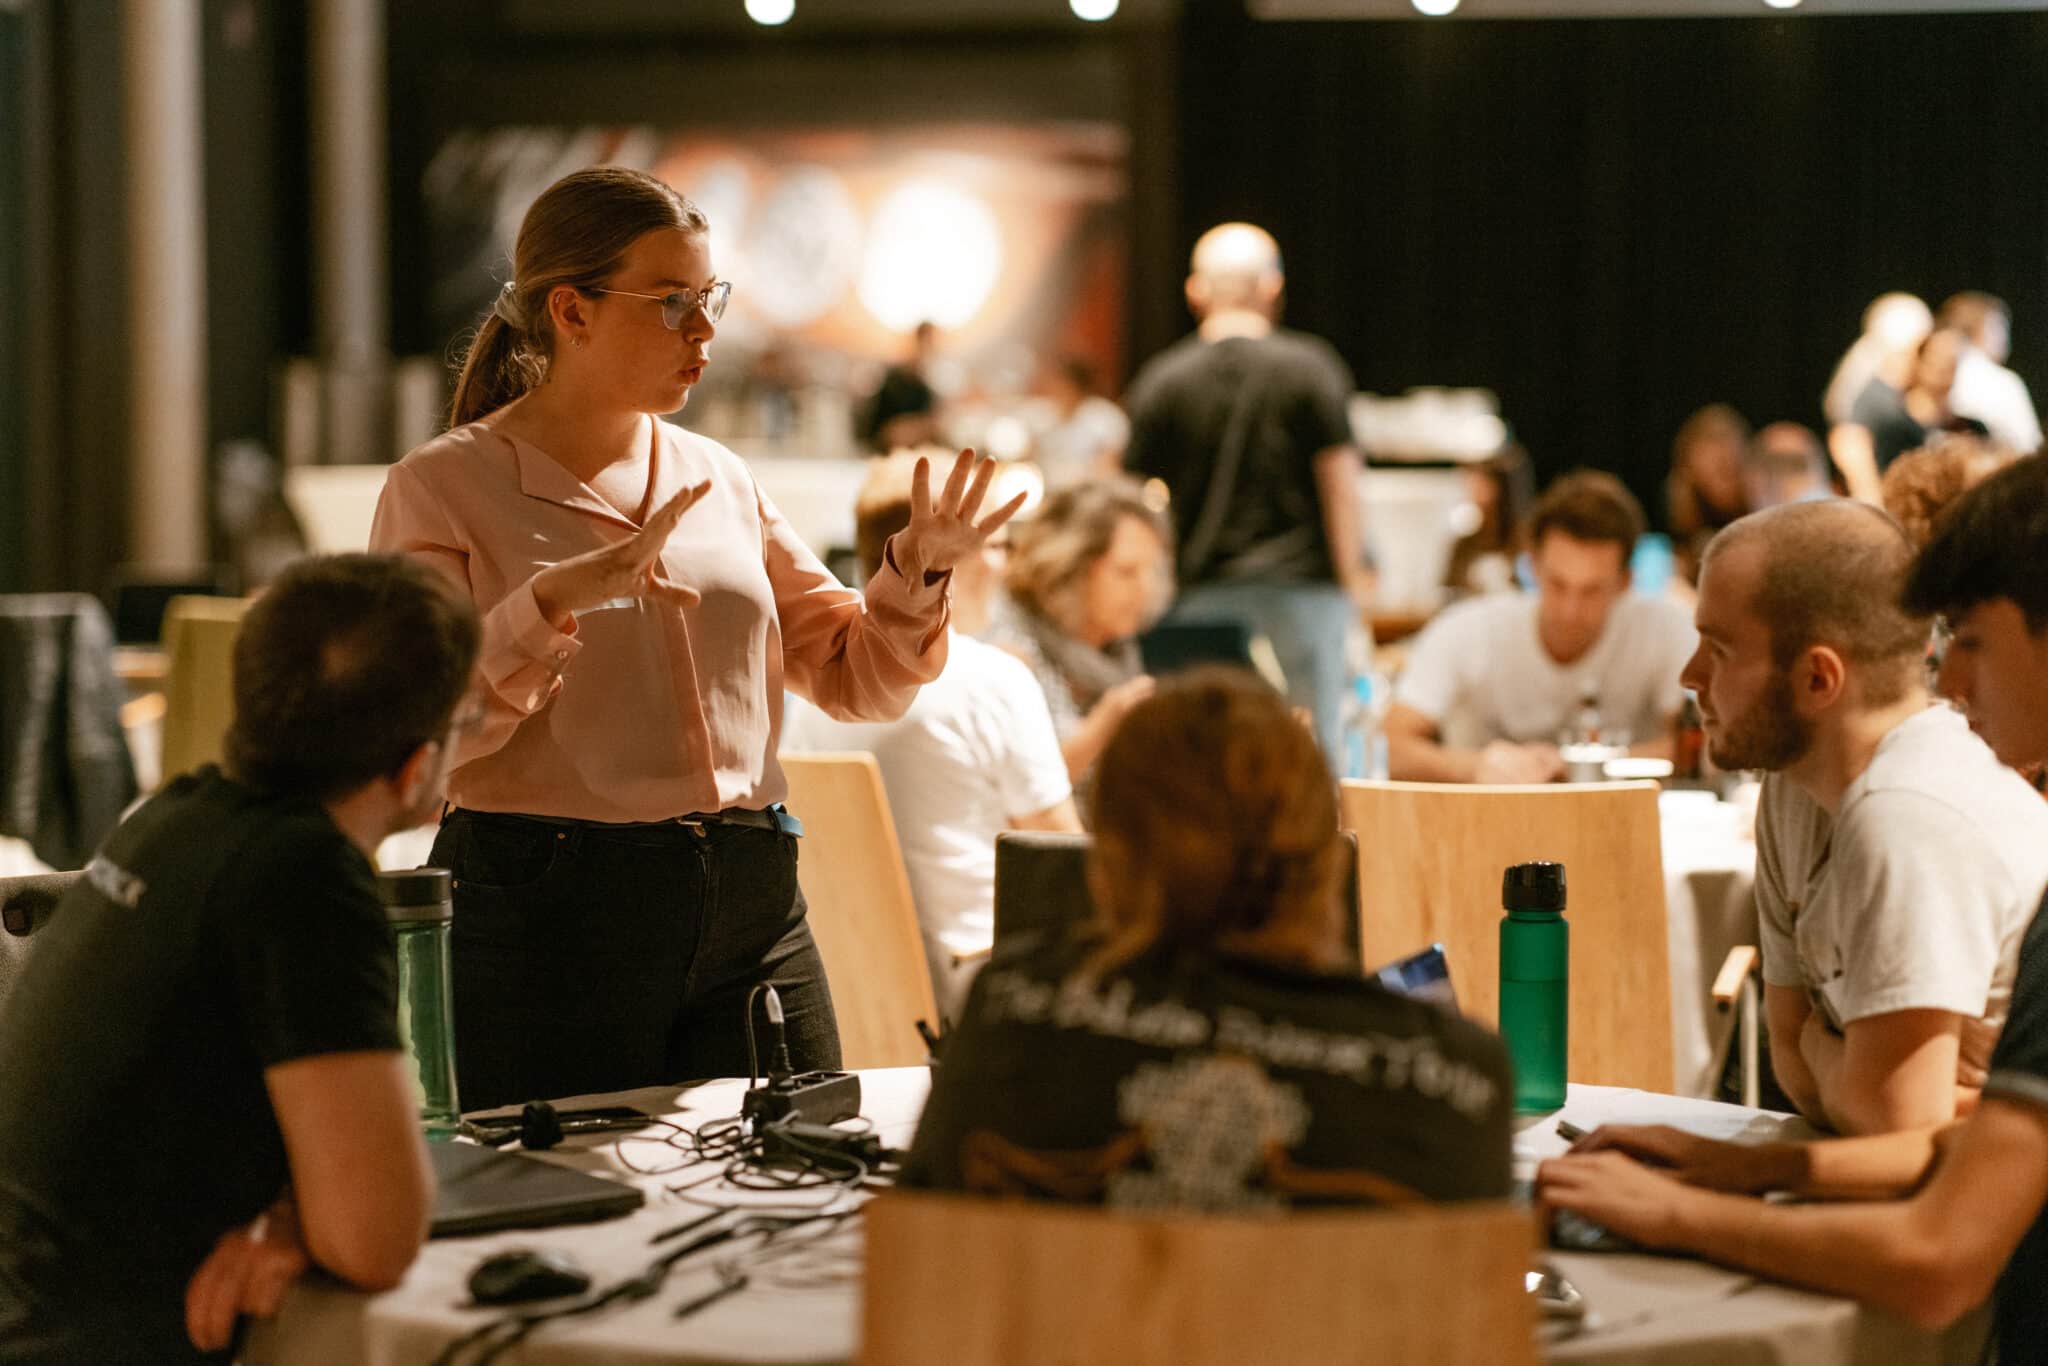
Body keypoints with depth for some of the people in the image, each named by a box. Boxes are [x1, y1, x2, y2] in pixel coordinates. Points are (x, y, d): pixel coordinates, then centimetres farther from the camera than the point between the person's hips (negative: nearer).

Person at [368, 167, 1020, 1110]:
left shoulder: (718, 480, 12)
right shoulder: (444, 487, -3)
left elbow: (852, 679, 15)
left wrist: (913, 573, -3)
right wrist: (559, 598, -25)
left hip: (751, 914, 5)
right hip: (547, 916, -5)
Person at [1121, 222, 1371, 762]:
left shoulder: (1160, 380, 3)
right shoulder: (1310, 367, -2)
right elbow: (1340, 486, -3)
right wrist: (1355, 598, 3)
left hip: (1202, 594, 2)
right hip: (1301, 589, -2)